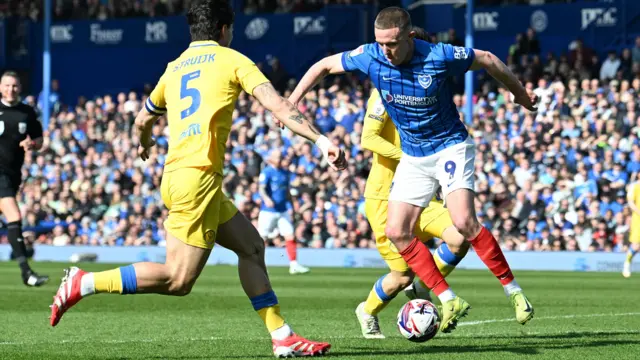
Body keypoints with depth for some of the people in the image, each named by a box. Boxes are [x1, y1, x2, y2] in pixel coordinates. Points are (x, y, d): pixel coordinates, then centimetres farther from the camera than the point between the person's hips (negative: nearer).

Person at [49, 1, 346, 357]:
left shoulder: (175, 68, 19)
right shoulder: (232, 60, 2)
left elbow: (144, 119, 33)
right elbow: (278, 106, -8)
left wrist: (145, 143, 55)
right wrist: (321, 139, -10)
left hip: (178, 176, 9)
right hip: (197, 177, -9)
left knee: (251, 246, 14)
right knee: (179, 280, -10)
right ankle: (84, 283, -10)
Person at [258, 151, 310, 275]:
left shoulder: (285, 173, 12)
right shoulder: (266, 172, -8)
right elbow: (262, 189, -21)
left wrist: (289, 207, 19)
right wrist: (266, 199, -41)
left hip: (283, 212, 5)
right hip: (268, 212, -5)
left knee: (290, 236, -5)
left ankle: (294, 264, -5)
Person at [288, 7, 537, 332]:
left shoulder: (439, 57, -23)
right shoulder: (369, 57, -14)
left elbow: (487, 60, -5)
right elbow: (325, 66, 3)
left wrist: (520, 94, 8)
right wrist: (290, 103, -1)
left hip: (451, 147, -5)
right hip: (412, 157, 5)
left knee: (464, 222, -24)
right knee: (396, 231, -7)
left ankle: (514, 291, -12)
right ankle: (449, 300, -1)